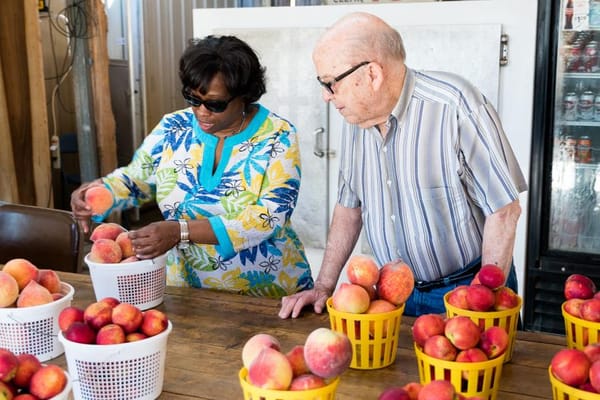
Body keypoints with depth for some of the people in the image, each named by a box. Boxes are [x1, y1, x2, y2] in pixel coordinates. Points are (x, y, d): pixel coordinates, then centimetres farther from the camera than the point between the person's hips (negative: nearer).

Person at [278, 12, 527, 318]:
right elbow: (349, 205, 10)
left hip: (466, 291, -5)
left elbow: (504, 208, -18)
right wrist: (324, 286, 6)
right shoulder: (356, 117, 0)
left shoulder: (455, 106, -21)